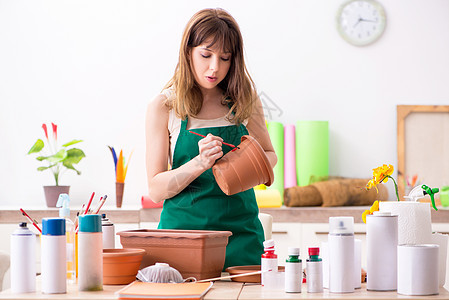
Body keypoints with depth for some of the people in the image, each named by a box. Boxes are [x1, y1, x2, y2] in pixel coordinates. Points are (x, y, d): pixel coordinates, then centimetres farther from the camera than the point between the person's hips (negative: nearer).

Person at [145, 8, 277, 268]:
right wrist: (200, 163, -22)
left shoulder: (245, 100, 4)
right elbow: (156, 189, -5)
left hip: (241, 228, 2)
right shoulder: (164, 107, -2)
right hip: (185, 226, -2)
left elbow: (270, 155, 19)